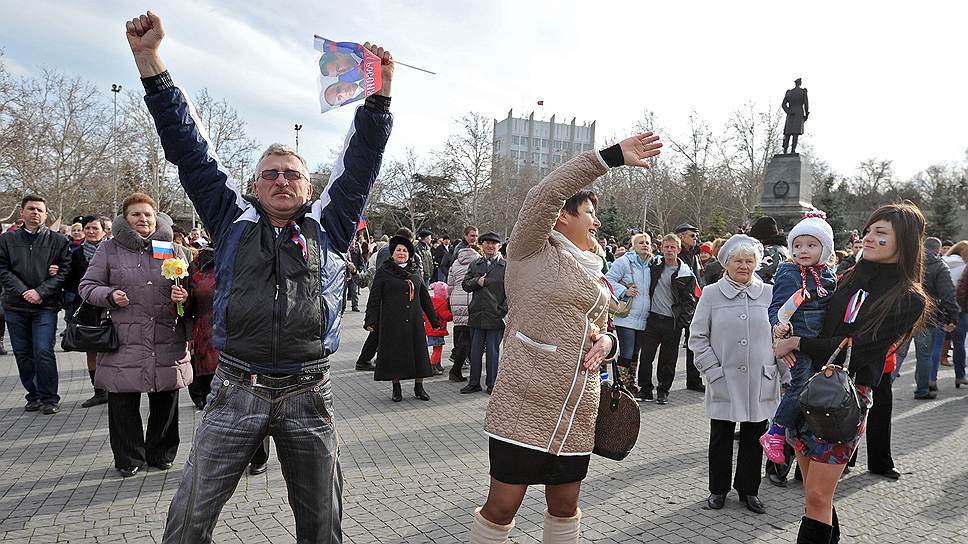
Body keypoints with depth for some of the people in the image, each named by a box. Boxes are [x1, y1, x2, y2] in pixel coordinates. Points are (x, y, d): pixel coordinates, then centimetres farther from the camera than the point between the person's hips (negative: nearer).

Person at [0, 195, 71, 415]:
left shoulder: (58, 241, 4)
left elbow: (64, 271, -3)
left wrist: (40, 292, -13)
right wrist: (23, 292, -12)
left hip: (45, 306, -3)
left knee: (43, 352, -9)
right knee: (23, 354, 8)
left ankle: (49, 398, 3)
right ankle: (34, 396, 21)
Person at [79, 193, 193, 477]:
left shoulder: (173, 249, 11)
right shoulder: (109, 249, 7)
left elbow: (189, 287, 16)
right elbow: (87, 286, 10)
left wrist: (184, 296, -7)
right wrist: (109, 296, -10)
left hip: (167, 341, 1)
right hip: (124, 340, -1)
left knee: (166, 400, 8)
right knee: (123, 402, 2)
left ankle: (161, 453, 27)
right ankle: (129, 458, 20)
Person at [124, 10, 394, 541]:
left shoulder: (327, 226, 8)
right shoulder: (234, 220, 8)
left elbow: (360, 161, 3)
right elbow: (189, 149, 6)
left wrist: (380, 90, -5)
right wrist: (149, 60, 3)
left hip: (307, 393, 0)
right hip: (237, 388, 0)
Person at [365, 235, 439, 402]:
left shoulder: (416, 271, 11)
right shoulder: (384, 271, 0)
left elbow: (425, 297, 16)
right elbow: (374, 298, -2)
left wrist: (434, 319, 16)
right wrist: (370, 320, -10)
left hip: (414, 321, 3)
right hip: (392, 322, -3)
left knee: (418, 351, 4)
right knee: (394, 353, 2)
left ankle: (419, 387, 17)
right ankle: (396, 388, 15)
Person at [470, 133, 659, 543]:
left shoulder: (595, 276, 18)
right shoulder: (532, 250, -4)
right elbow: (543, 196, -20)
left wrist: (607, 342, 0)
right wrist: (613, 156, -20)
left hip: (577, 414, 7)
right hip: (523, 409, -7)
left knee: (565, 505, 17)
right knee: (502, 507, 1)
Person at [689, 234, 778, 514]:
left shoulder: (769, 293, 4)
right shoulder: (711, 293, 0)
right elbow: (697, 336, 0)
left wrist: (774, 368, 0)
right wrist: (713, 370, -7)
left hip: (760, 383, 1)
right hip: (724, 382, -1)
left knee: (754, 437, 11)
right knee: (721, 436, 9)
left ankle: (748, 489, 29)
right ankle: (718, 489, 26)